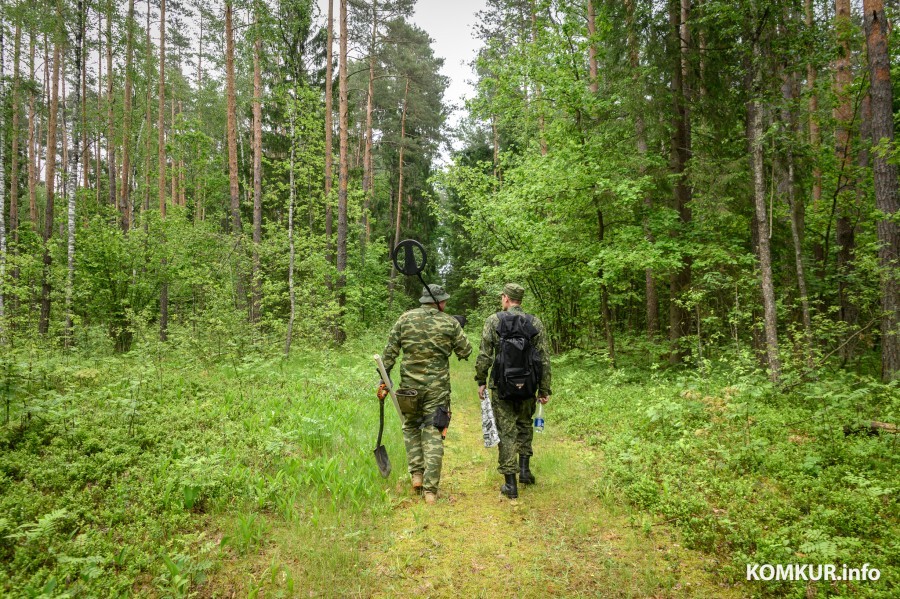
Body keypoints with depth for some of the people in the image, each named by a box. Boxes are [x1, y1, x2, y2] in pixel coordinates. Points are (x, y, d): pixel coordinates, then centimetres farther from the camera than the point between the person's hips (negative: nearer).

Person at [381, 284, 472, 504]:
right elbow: (465, 352, 4)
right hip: (437, 387, -1)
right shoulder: (450, 323, -2)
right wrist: (457, 331, 18)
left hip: (410, 386, 1)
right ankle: (430, 489, 3)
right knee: (433, 436, 4)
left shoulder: (405, 319, 1)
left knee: (411, 428, 22)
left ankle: (416, 474, 16)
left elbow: (390, 351, -1)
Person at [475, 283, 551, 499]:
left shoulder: (493, 321, -5)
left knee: (506, 431, 5)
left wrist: (481, 381, 5)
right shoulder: (536, 323, 1)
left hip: (502, 386, -2)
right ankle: (524, 470, 24)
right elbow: (544, 359, 1)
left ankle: (510, 483, 7)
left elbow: (484, 355, -7)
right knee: (524, 425, 24)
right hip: (527, 386, 2)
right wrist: (544, 389, 7)